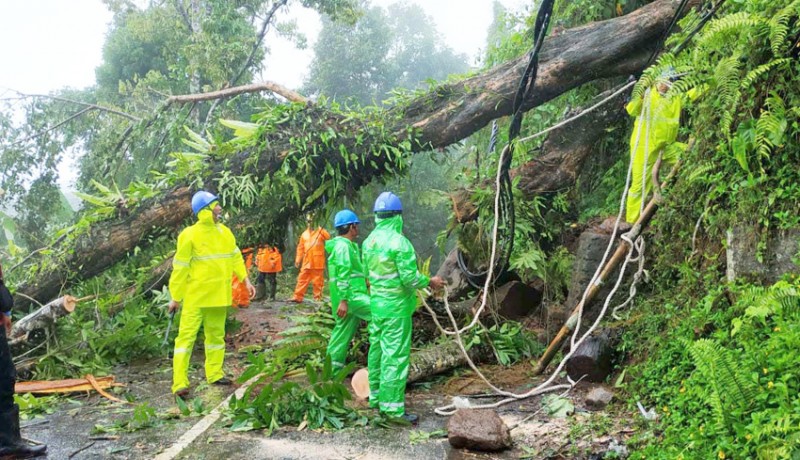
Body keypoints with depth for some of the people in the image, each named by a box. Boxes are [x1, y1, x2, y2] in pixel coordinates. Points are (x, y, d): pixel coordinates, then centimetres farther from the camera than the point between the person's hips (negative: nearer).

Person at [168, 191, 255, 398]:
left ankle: (214, 374, 28)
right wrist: (176, 297, -8)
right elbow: (180, 267, -10)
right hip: (196, 296, -6)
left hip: (219, 295, 6)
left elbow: (235, 257, 14)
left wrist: (246, 279, 7)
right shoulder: (190, 235, -13)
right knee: (187, 335, -6)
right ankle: (180, 383, -5)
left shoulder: (225, 232, 4)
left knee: (216, 334, 15)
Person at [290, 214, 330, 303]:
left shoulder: (320, 231, 0)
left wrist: (319, 228, -25)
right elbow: (300, 248, 14)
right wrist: (298, 260, 8)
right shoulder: (304, 234, 13)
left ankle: (317, 298, 9)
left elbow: (328, 237, -20)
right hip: (306, 262, 4)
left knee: (318, 281, 2)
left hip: (318, 263, -4)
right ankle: (298, 297, 9)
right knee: (302, 279, 5)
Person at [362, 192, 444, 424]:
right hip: (396, 306, -8)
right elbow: (410, 278, -19)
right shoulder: (399, 242, -19)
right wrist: (430, 282, -3)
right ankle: (392, 407, 1)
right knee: (396, 355, -3)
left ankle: (376, 396, 30)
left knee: (377, 350, 17)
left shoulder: (369, 241, 4)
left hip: (376, 303, 8)